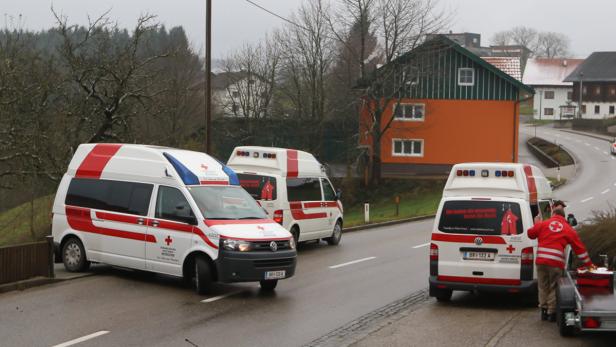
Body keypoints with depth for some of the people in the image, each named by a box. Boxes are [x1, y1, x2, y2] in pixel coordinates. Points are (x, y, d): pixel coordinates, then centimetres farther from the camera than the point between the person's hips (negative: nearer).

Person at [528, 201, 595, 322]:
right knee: (553, 288, 8)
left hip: (541, 261, 1)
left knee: (543, 287, 14)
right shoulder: (568, 229, 8)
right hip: (556, 262, -1)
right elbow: (579, 248, 11)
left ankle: (544, 310, 18)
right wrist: (588, 264, 19)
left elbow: (531, 233, 16)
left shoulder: (543, 224, 6)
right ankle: (552, 312, 8)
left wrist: (536, 224, 36)